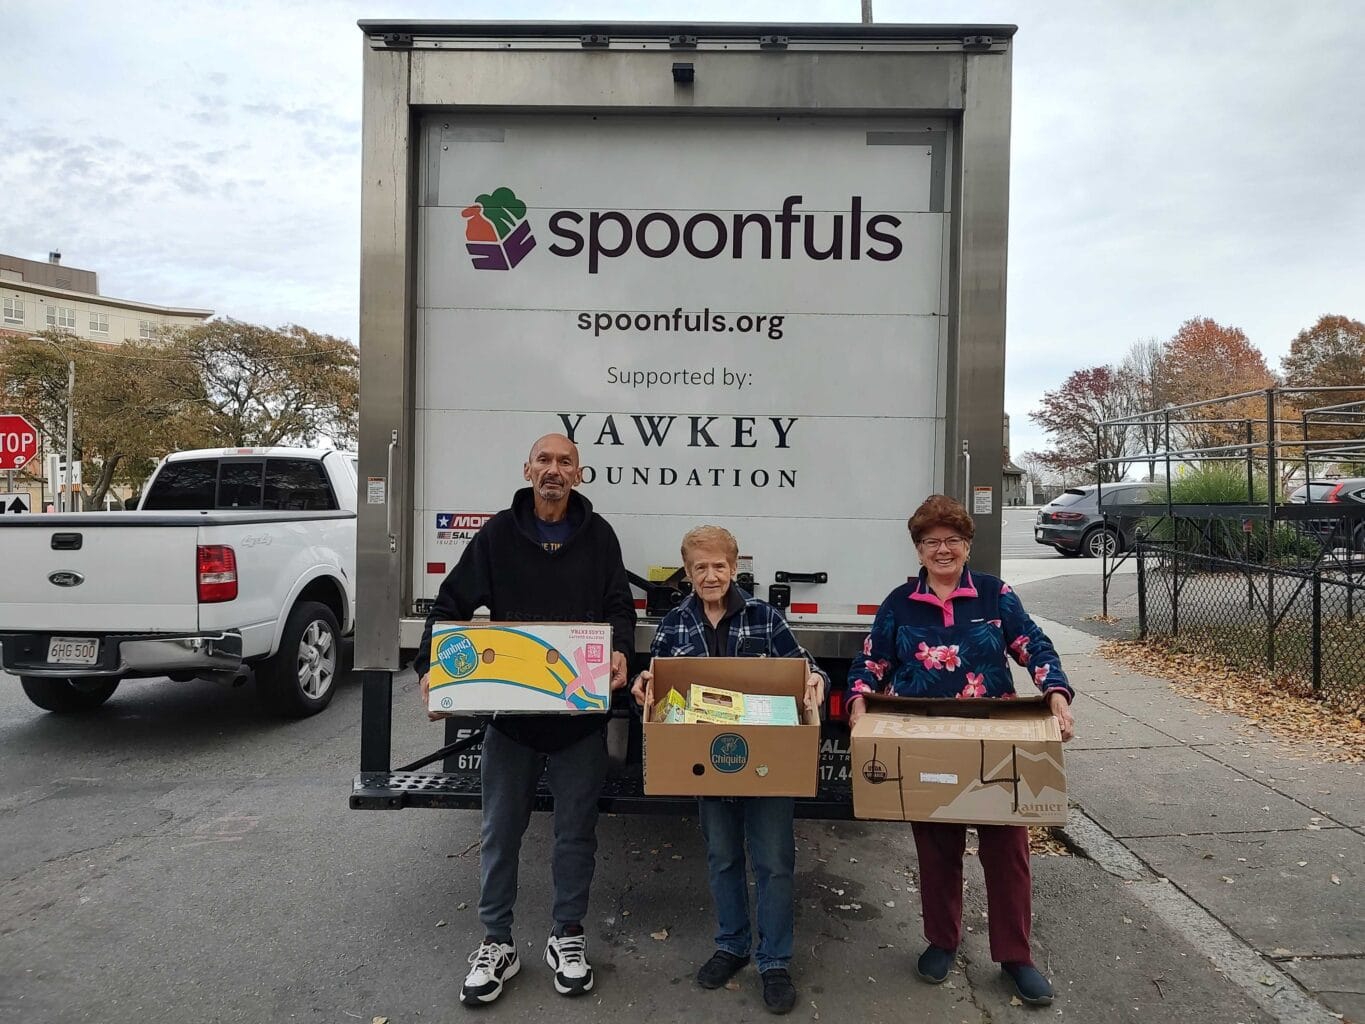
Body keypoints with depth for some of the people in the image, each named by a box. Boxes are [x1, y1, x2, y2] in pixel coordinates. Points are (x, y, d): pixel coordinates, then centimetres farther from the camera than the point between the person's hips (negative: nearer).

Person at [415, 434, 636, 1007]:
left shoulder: (598, 536, 2)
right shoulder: (499, 534, 1)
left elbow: (619, 608, 1)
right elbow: (452, 605, 1)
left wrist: (620, 652, -20)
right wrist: (430, 668, -13)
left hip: (581, 713, 0)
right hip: (509, 708, 0)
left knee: (576, 829, 12)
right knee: (501, 830, 10)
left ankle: (568, 937, 31)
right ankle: (496, 944, 27)